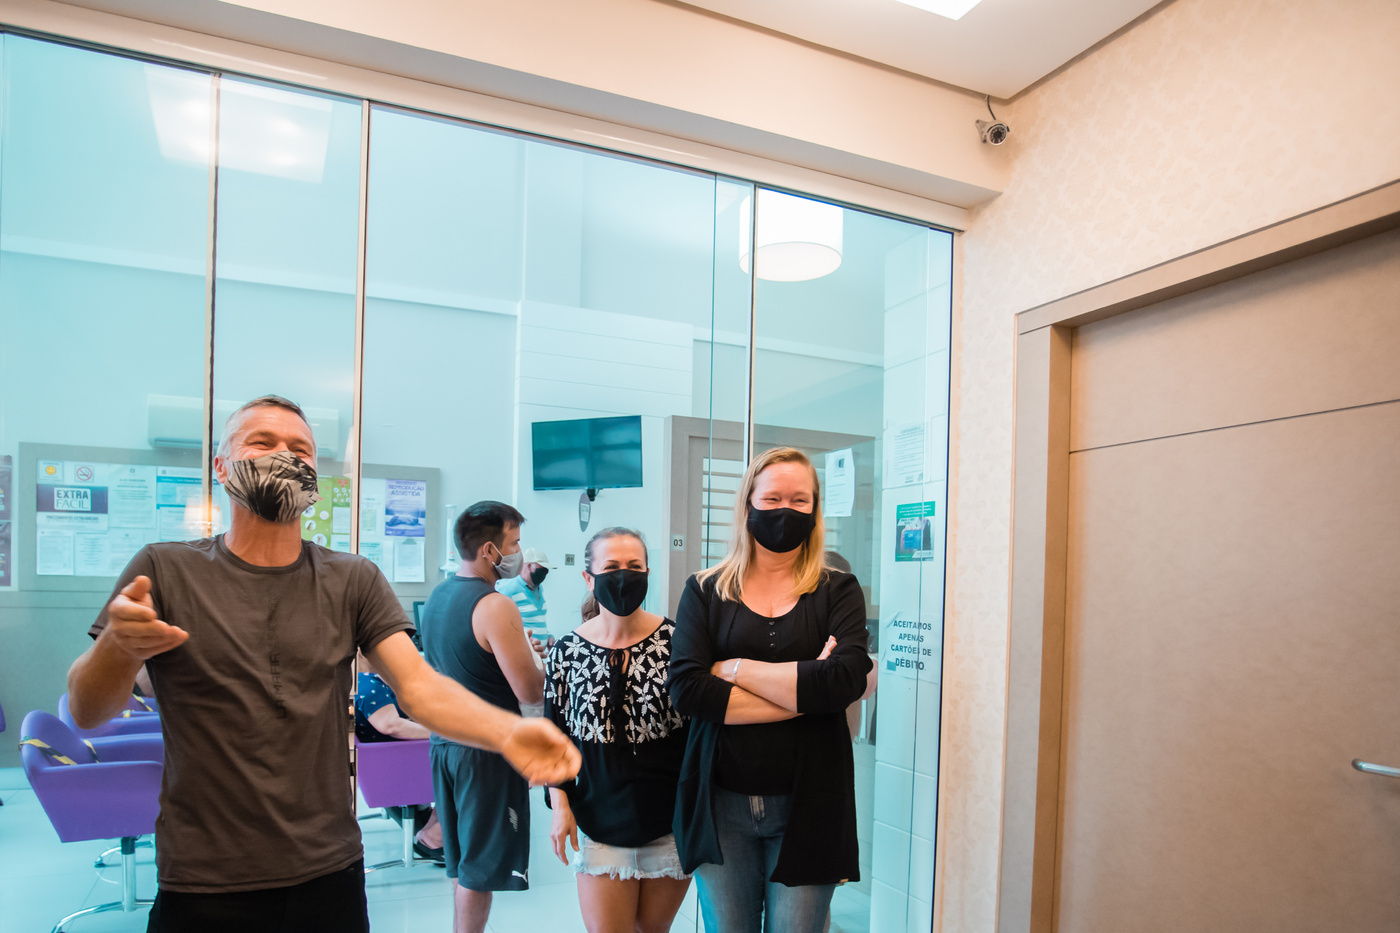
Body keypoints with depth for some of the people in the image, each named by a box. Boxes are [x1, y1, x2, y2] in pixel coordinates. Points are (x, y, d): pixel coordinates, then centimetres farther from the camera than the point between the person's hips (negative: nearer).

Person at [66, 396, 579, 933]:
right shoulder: (164, 570, -2)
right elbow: (87, 712, -8)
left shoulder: (354, 581, 1)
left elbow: (418, 685, -10)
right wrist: (120, 645, -32)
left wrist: (508, 732, -30)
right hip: (202, 888, -1)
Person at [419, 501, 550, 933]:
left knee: (462, 857, 20)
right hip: (485, 749, -8)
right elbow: (532, 693, -19)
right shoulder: (495, 606, -20)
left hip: (444, 740, 9)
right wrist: (537, 657, 0)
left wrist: (520, 649, 16)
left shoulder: (437, 595, 7)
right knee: (481, 865, 4)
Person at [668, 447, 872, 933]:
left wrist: (735, 668, -12)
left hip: (806, 804, -1)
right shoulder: (705, 591, 3)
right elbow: (686, 689, -12)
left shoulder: (838, 591, 1)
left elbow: (844, 682, -16)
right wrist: (803, 692, -15)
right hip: (721, 802, 1)